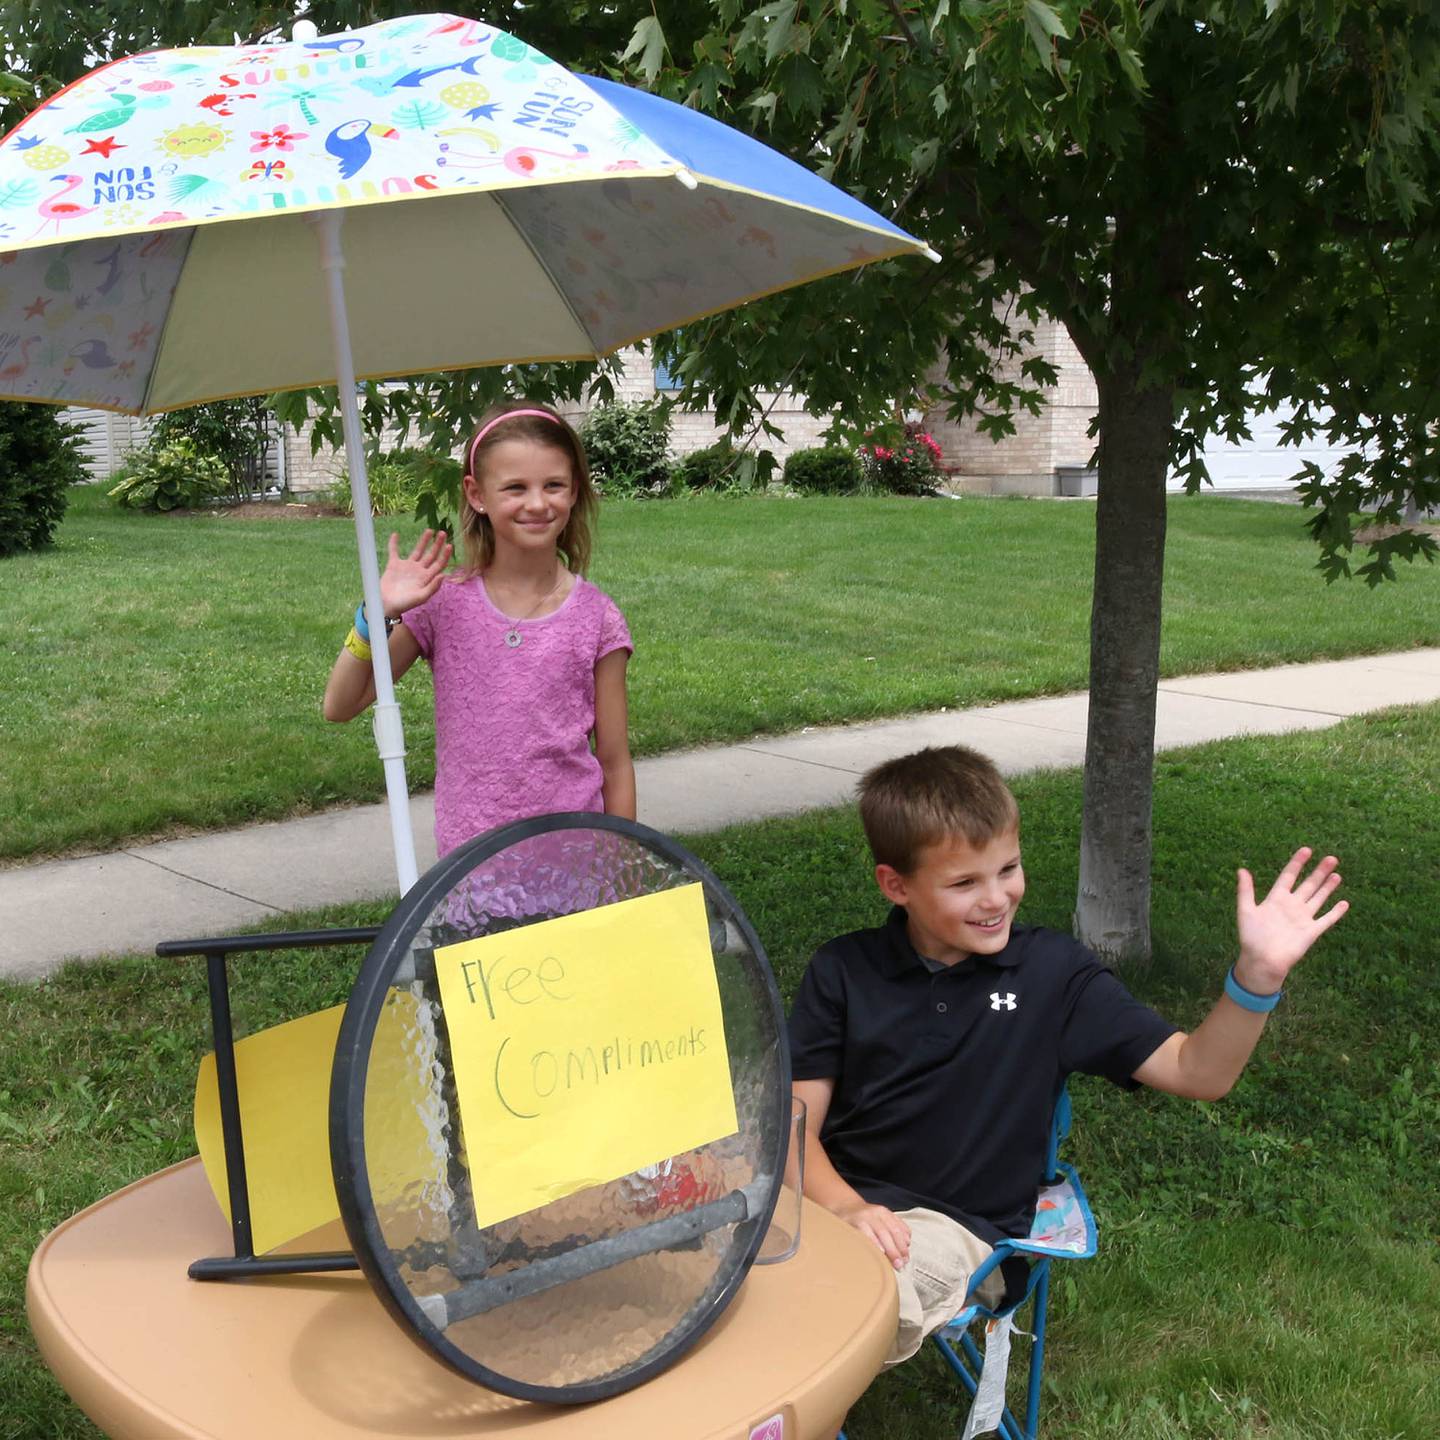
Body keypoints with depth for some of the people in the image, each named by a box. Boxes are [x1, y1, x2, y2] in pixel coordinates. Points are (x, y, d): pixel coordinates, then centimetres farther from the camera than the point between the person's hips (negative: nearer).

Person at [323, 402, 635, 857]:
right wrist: (378, 615, -13)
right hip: (469, 856, 1)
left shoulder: (596, 618, -2)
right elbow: (339, 707, 0)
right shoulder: (444, 605, -1)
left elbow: (615, 763, 3)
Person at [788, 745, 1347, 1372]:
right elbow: (796, 1124, -1)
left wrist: (1258, 972, -17)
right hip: (832, 1200, 2)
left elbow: (1195, 1071, 1)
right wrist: (845, 1205, -23)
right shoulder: (842, 972, 4)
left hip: (960, 1227, -1)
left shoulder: (1052, 970, 4)